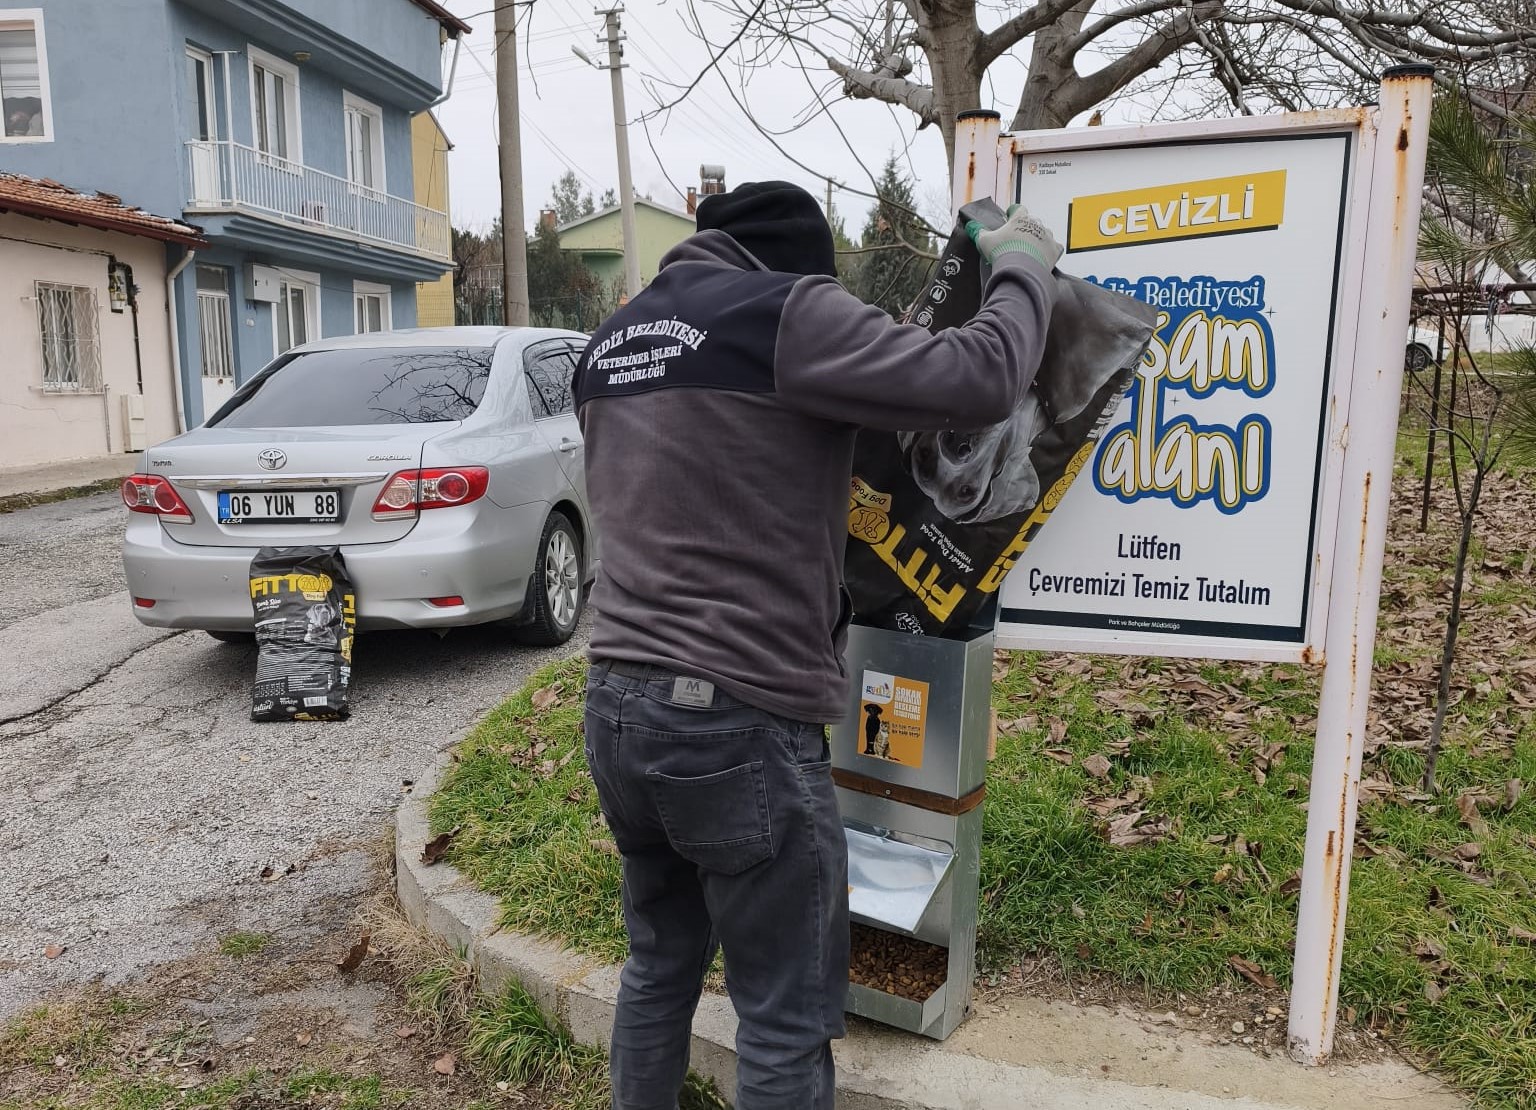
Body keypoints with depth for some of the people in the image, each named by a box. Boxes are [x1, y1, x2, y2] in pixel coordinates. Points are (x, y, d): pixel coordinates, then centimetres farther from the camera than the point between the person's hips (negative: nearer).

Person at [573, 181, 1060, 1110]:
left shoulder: (614, 339, 14)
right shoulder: (785, 311, -11)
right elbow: (982, 380, -16)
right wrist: (1024, 269, 3)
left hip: (618, 703, 8)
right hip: (740, 720, -8)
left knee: (660, 965, 24)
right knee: (788, 1018, 8)